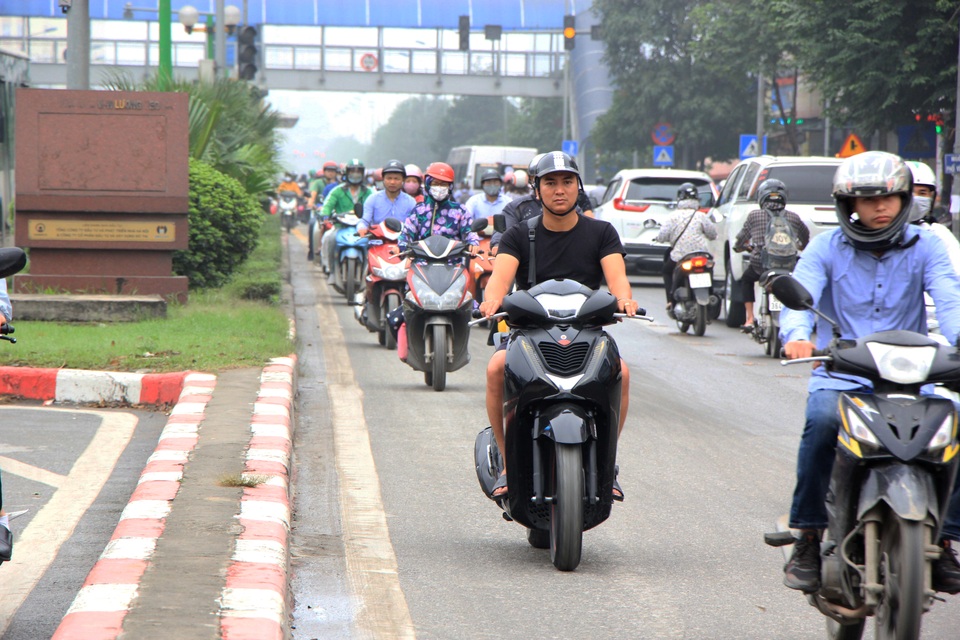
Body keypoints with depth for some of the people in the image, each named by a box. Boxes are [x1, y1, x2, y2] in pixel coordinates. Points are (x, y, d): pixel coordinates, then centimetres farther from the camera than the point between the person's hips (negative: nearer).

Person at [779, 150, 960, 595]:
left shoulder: (924, 247, 7)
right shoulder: (826, 248, 7)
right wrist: (797, 335, -33)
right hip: (839, 374, -1)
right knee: (822, 422, -33)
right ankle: (808, 539, -21)